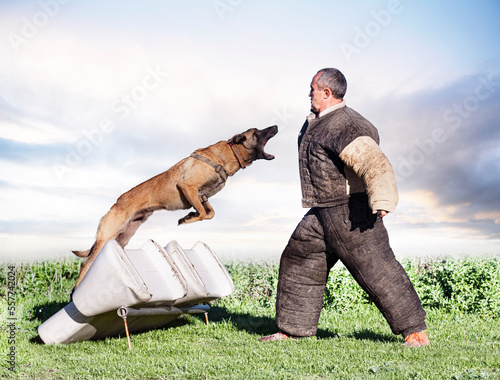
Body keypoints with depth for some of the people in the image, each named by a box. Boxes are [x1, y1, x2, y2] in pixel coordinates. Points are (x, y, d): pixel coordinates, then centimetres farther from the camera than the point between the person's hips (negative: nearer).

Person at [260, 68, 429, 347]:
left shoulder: (343, 127, -20)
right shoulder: (319, 122, 12)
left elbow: (374, 163, -32)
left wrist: (382, 200, -45)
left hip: (351, 214, -10)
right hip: (323, 214, 10)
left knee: (377, 269, -7)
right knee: (299, 262, 13)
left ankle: (416, 331, 2)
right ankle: (293, 329, 22)